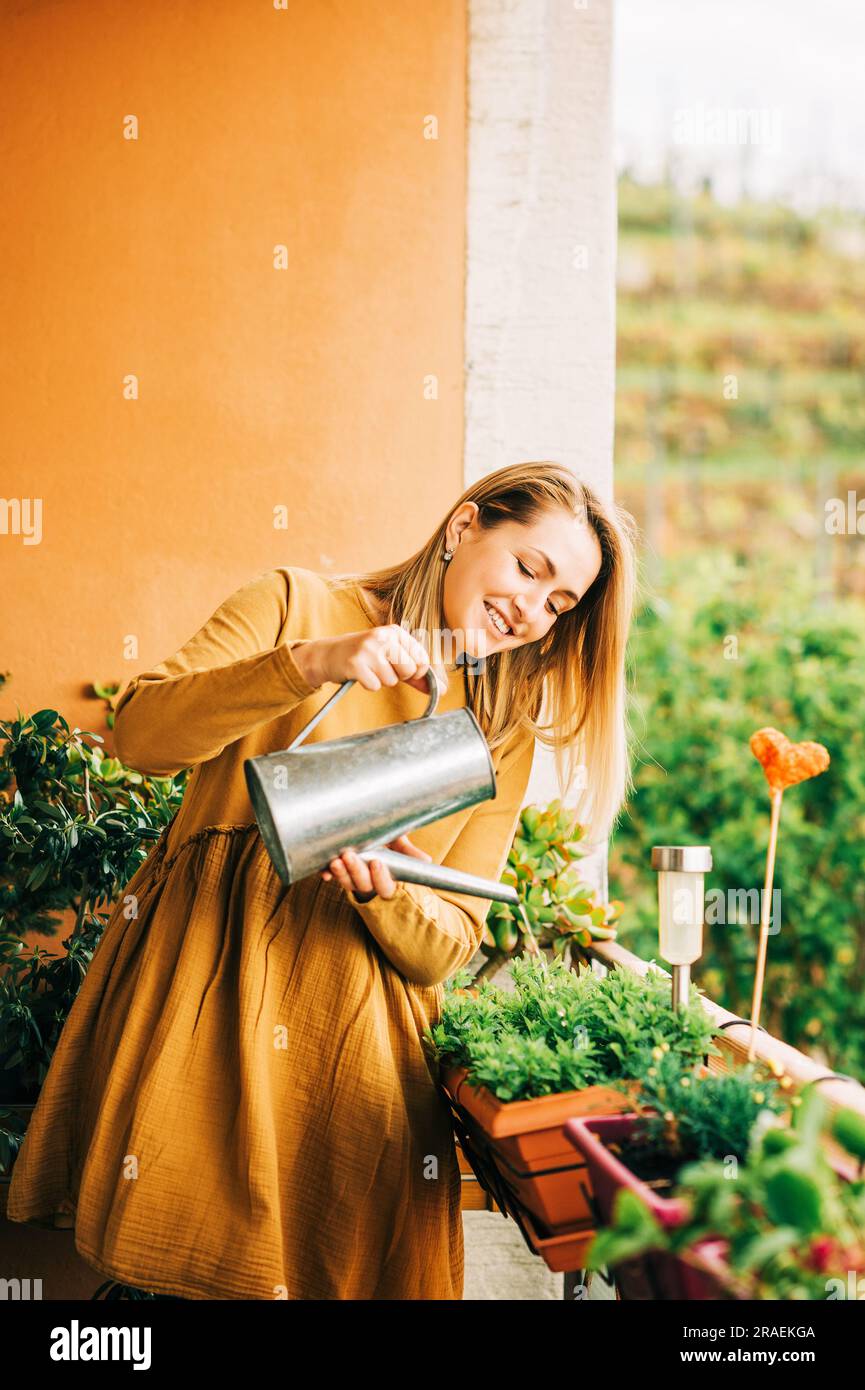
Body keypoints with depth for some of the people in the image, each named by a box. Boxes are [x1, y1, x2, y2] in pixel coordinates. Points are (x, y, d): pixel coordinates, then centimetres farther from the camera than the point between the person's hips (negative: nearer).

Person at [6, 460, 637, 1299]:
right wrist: (311, 664, -21)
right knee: (191, 1256, -12)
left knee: (341, 1265, -9)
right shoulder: (296, 604, 5)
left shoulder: (506, 739, 15)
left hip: (357, 1036, 3)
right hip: (200, 985, -3)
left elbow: (450, 945, 8)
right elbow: (140, 733, -10)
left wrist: (385, 893, -14)